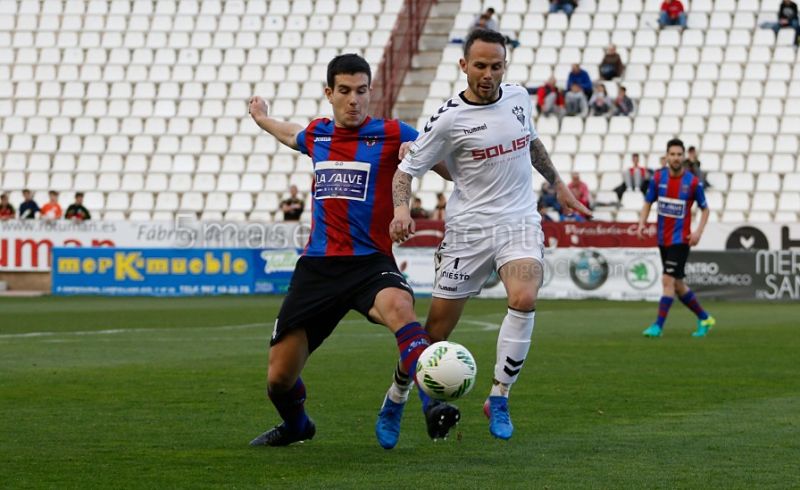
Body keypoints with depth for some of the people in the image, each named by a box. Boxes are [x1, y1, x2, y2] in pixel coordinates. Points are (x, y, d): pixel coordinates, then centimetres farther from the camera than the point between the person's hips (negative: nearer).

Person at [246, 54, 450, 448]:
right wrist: (262, 118, 56)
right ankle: (295, 426, 39)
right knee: (279, 377, 5)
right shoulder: (317, 135, 12)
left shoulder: (393, 134, -1)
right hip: (316, 267, 4)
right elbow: (292, 135, 38)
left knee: (398, 307, -41)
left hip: (370, 263, -4)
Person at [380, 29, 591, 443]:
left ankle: (499, 398, -11)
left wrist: (557, 183, 32)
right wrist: (401, 209, -22)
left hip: (520, 223, 3)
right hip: (468, 229, -3)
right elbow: (407, 168, -4)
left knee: (524, 300, -26)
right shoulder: (450, 118, -10)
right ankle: (398, 395, 27)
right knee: (437, 328, 0)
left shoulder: (518, 97, 4)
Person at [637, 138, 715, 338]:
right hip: (663, 239, 5)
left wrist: (698, 231, -12)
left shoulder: (693, 182, -9)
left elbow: (705, 208, 1)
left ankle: (658, 326, -11)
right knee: (677, 285, 11)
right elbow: (648, 202, 11)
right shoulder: (658, 177, 1)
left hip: (680, 239, -5)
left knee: (668, 280, -15)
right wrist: (642, 223, -5)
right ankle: (704, 318, 27)